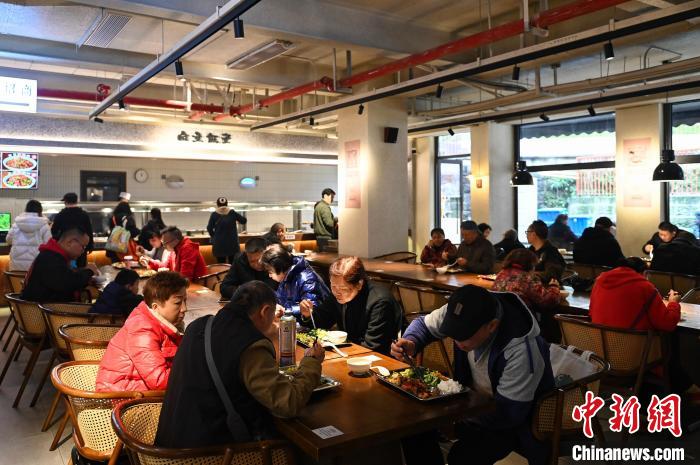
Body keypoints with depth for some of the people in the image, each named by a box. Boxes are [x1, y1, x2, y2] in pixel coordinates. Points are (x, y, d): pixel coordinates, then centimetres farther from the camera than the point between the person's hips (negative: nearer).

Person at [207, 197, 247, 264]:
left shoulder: (214, 214, -3)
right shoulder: (232, 212, -1)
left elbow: (209, 228, -1)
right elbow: (244, 220, 7)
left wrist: (214, 237, 14)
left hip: (219, 244, -1)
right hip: (232, 243, 1)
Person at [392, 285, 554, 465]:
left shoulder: (521, 351, -35)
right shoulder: (464, 314, -19)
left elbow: (507, 415, -27)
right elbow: (423, 324, 0)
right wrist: (411, 343, -22)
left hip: (512, 423, -5)